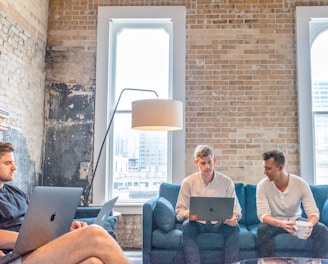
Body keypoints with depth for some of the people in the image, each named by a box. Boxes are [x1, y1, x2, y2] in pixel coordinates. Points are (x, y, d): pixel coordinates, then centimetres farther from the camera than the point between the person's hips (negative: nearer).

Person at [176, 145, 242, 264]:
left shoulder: (226, 181, -2)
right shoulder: (188, 182, -3)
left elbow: (236, 209, 1)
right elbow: (179, 210, -1)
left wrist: (234, 217, -25)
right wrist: (188, 214, -26)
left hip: (219, 224, 1)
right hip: (197, 223, 0)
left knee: (234, 227, -29)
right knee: (187, 226, -32)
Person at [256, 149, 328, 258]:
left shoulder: (300, 183, -16)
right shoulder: (263, 186, -19)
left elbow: (313, 211, -19)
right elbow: (262, 214, -26)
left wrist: (309, 225, -43)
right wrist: (282, 224, -46)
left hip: (296, 220, 2)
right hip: (275, 222, -1)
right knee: (262, 229, -34)